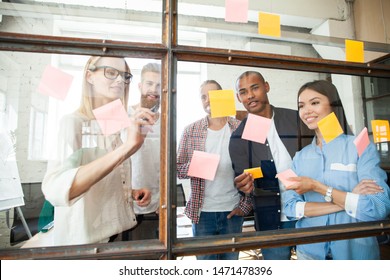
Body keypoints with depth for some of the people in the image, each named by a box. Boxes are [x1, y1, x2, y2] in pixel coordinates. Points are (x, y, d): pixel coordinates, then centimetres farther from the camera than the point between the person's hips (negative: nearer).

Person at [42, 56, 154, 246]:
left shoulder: (113, 128, 6)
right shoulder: (72, 122, -15)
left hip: (121, 232, 7)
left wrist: (132, 193, -3)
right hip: (86, 240, -7)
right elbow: (54, 190, -32)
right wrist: (126, 147, -40)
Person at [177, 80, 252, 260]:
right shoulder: (190, 131, -1)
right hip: (202, 212, 0)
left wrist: (246, 205, -3)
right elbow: (178, 169, 1)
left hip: (233, 211, 1)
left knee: (231, 260, 17)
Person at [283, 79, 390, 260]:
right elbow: (290, 207, -10)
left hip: (356, 251, -2)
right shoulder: (300, 157, -1)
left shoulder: (361, 147, -10)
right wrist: (349, 201, -19)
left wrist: (317, 187, -21)